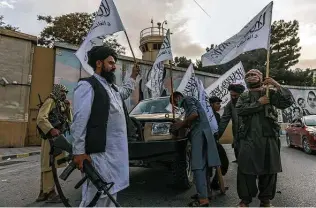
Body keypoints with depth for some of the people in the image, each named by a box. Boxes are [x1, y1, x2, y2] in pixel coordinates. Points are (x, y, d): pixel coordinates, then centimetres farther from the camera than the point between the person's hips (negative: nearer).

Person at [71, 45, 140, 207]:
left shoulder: (112, 87, 18)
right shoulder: (87, 85, -8)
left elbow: (125, 92, 42)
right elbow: (79, 121, -15)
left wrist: (133, 76, 39)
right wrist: (79, 151, -18)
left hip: (117, 152, 9)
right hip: (100, 152, -9)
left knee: (110, 194, 19)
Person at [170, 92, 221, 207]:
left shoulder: (187, 99, 1)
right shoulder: (188, 103, 29)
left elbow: (194, 114, -17)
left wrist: (181, 123, -8)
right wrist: (181, 125, 12)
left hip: (200, 133, -10)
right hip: (200, 133, 10)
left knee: (198, 166, -12)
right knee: (202, 165, 10)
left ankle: (203, 198, -12)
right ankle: (203, 193, 17)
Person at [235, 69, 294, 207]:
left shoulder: (270, 93, 8)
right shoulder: (244, 96, 11)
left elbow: (288, 102, -5)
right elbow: (239, 110, -6)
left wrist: (277, 85, -14)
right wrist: (258, 103, -11)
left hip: (268, 136, 0)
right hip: (248, 137, 0)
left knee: (268, 167, 7)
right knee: (246, 167, 0)